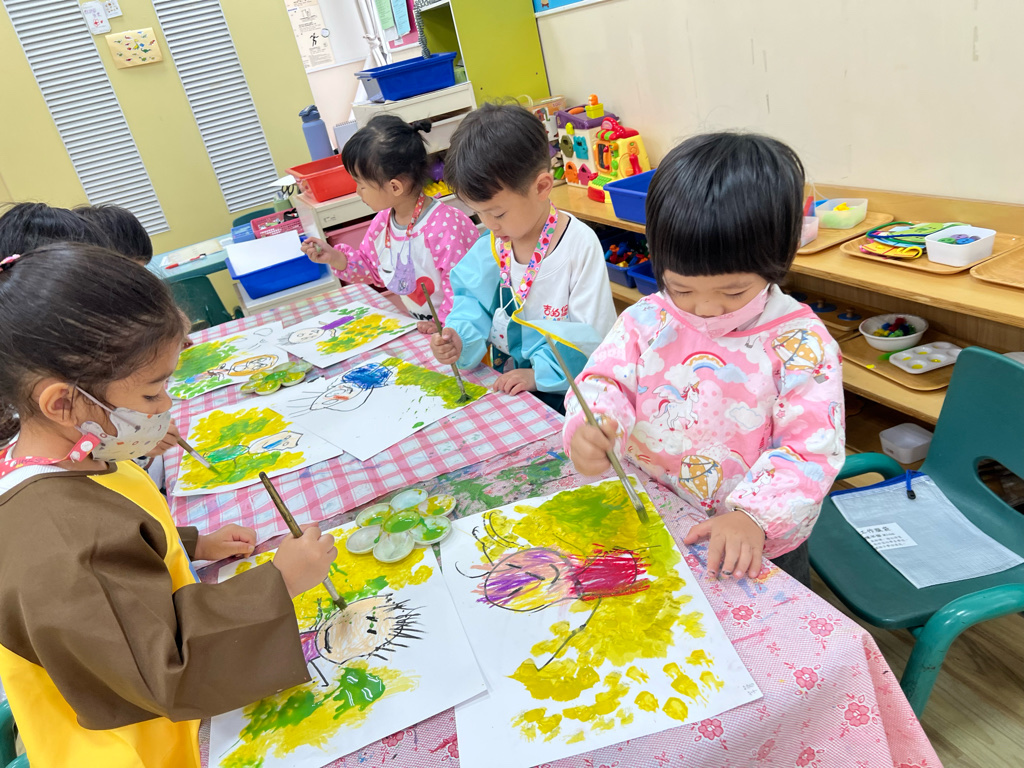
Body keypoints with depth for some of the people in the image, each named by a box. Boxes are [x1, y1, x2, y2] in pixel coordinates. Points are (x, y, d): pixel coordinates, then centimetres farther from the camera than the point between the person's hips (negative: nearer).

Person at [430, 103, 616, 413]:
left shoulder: (580, 245, -14)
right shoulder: (491, 244, 4)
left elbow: (592, 332, -13)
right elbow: (472, 298, 11)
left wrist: (539, 373, -20)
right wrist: (459, 338, -11)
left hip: (561, 394, -5)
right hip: (502, 383, 6)